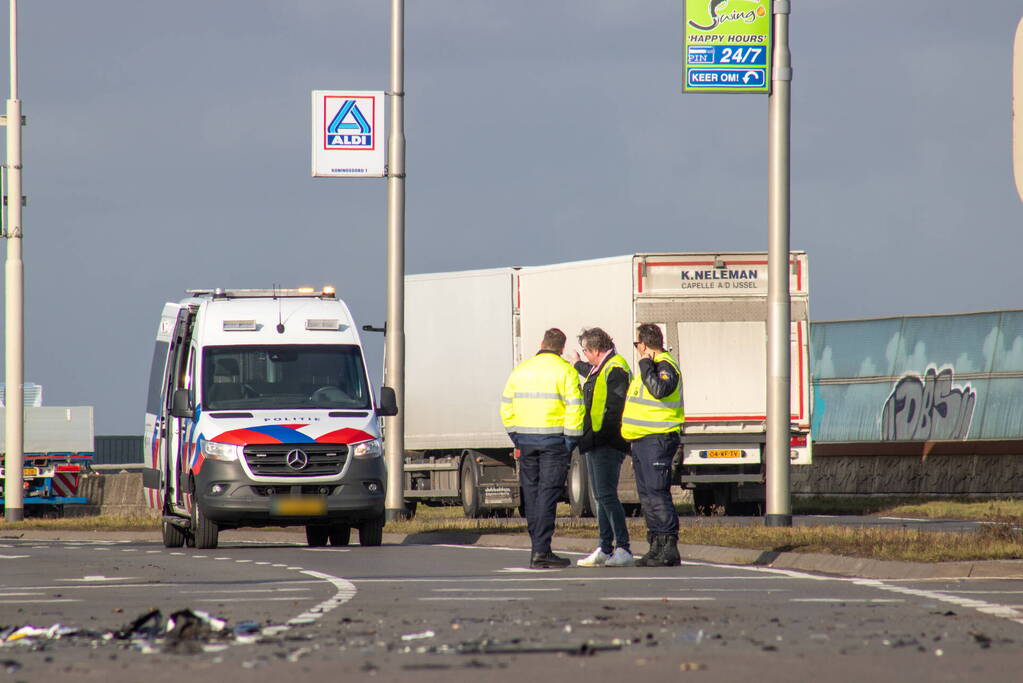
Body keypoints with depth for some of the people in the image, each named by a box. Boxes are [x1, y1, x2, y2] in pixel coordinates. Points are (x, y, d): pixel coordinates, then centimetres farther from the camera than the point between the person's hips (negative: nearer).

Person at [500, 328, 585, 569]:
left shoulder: (521, 369, 10)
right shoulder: (565, 370, -5)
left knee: (531, 493, 12)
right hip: (554, 439, -4)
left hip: (525, 439, 4)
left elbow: (507, 407, 12)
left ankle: (538, 547, 16)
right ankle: (541, 551, -10)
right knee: (548, 493, -5)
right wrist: (570, 441, -7)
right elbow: (574, 407, -12)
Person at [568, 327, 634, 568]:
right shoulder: (599, 369, 17)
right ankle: (605, 548, 17)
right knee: (601, 496, 13)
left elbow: (615, 410, -22)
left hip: (607, 445, -11)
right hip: (595, 443, 11)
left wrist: (596, 437, -23)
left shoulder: (615, 369, -15)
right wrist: (578, 364, 60)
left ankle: (623, 548, -14)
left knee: (606, 494, -14)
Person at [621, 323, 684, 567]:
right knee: (647, 495, 12)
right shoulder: (651, 366, 20)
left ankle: (669, 549, -14)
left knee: (657, 494, -13)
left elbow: (660, 390, -32)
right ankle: (656, 547, 16)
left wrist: (646, 366, -22)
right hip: (643, 442, 11)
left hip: (658, 440, -11)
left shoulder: (666, 366, -12)